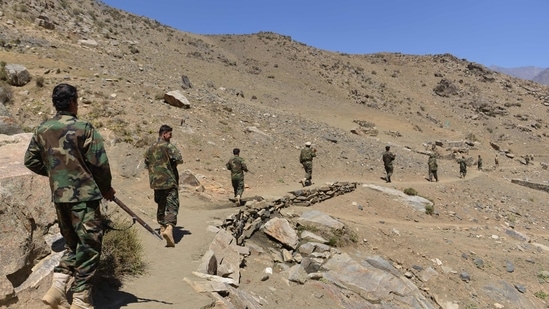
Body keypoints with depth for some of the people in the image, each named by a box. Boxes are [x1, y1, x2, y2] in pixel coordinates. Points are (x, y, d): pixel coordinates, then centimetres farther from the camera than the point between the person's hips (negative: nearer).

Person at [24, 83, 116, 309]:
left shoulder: (42, 130, 6)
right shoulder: (83, 128, -12)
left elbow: (31, 160, 13)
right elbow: (99, 163, -12)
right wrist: (106, 188, 3)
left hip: (59, 197, 7)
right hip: (84, 196, -6)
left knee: (72, 244, 22)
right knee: (88, 247, 3)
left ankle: (57, 289, 14)